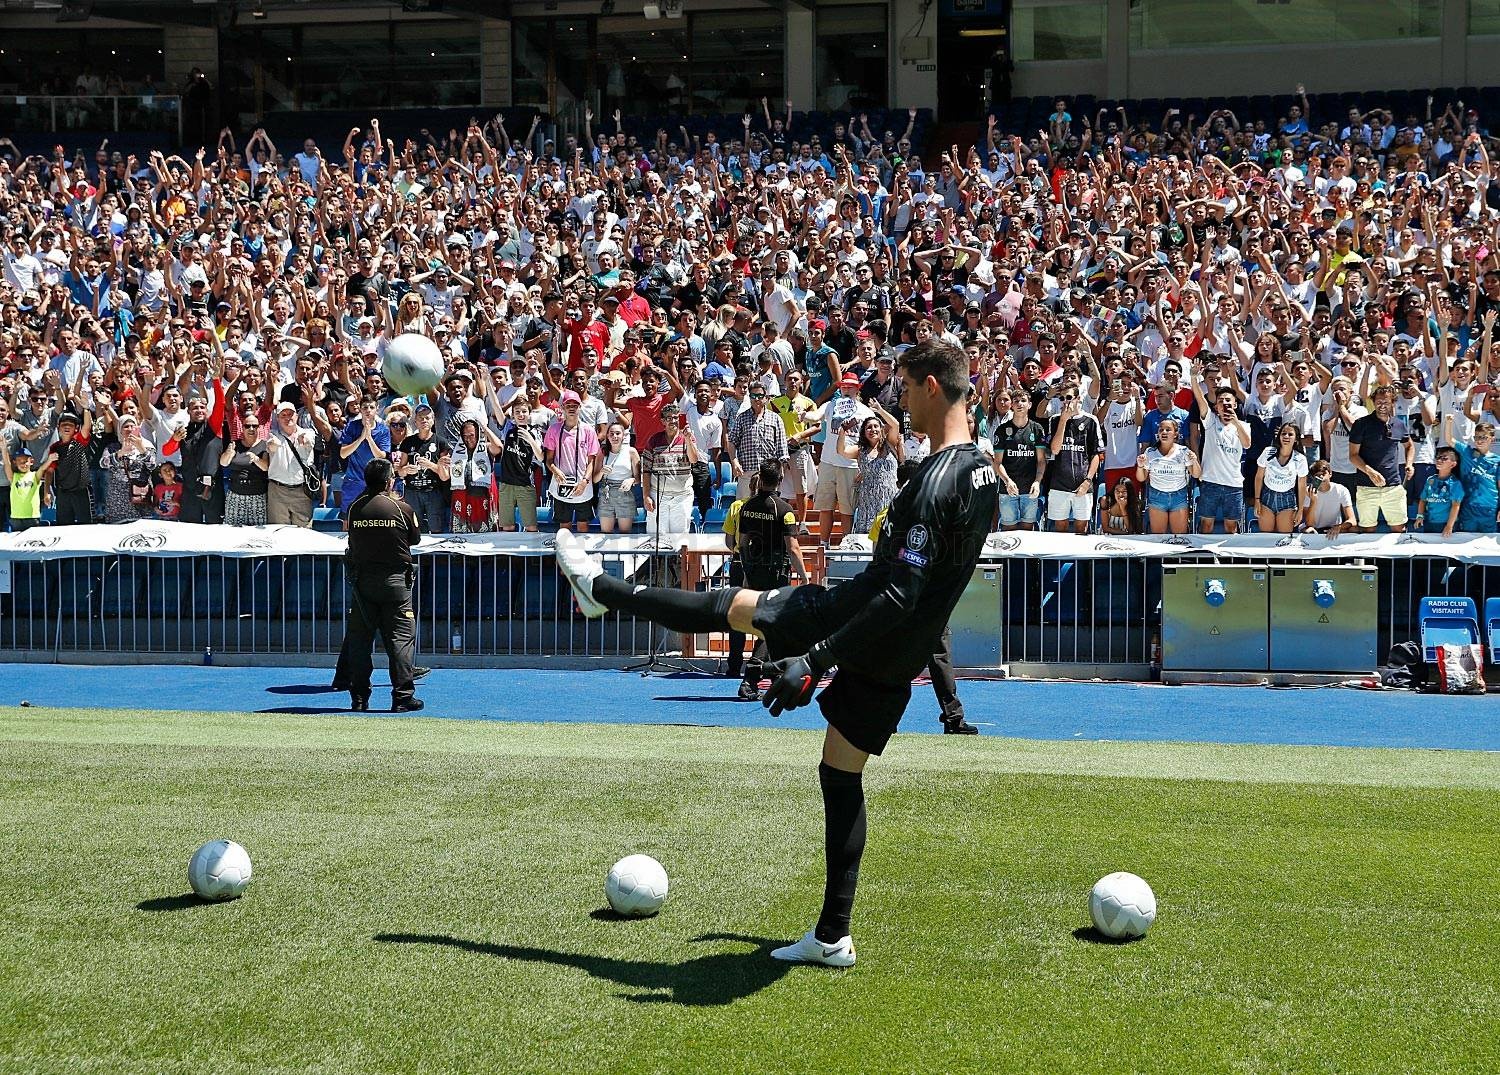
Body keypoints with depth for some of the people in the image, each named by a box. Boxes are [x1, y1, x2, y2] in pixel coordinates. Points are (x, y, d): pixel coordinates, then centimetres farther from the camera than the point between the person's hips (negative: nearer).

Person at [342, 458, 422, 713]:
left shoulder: (355, 507, 0)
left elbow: (352, 540, 10)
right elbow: (415, 539, 7)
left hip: (361, 580, 3)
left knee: (359, 640, 7)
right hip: (394, 580, -3)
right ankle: (403, 697, -3)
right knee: (400, 637, 1)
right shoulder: (402, 508, -7)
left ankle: (358, 698, 8)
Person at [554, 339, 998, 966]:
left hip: (863, 627, -8)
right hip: (901, 658, 8)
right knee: (842, 778, 15)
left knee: (731, 605, 11)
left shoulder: (937, 480, -24)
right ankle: (833, 937, 18)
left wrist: (814, 661, -30)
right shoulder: (982, 472, 6)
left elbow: (899, 596, -30)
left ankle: (599, 588, 31)